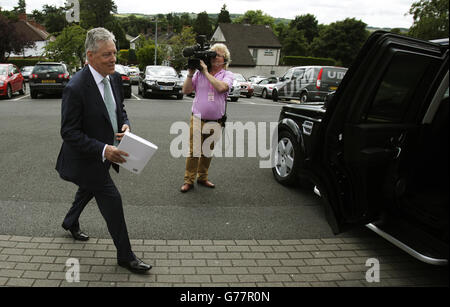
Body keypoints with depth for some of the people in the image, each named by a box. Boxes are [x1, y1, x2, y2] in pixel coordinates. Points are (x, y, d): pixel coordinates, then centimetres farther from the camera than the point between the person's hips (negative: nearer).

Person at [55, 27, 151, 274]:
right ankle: (125, 256, 13)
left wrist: (125, 125, -11)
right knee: (112, 200, -4)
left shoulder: (114, 78, -3)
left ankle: (71, 223, 58)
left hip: (104, 154, 8)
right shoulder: (75, 87, -27)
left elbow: (119, 109, 12)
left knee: (88, 189, 29)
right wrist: (103, 150, -33)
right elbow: (69, 132, -24)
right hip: (86, 158, -8)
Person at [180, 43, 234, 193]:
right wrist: (190, 73, -7)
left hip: (215, 121, 1)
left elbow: (221, 87, -21)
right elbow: (186, 90, 4)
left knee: (208, 152, 13)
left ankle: (202, 177, 29)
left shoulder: (227, 75, 2)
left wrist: (206, 72, -16)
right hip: (197, 119, -1)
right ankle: (189, 180, 7)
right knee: (194, 151, -3)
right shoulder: (199, 73, 5)